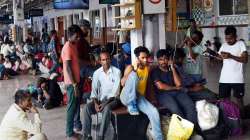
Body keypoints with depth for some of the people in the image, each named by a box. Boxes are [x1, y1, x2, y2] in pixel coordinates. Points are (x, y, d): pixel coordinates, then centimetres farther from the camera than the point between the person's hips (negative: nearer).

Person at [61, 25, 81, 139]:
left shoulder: (74, 45, 10)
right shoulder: (68, 47, -19)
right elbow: (68, 67, -22)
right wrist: (74, 84, -23)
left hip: (76, 80, 9)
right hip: (71, 82, -9)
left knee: (75, 105, 19)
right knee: (72, 106, -2)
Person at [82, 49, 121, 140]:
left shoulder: (116, 72, -7)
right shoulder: (97, 73, 4)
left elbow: (115, 91, -12)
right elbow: (94, 90, 2)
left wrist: (105, 103, -21)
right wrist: (95, 103, -16)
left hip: (112, 99, -4)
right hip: (100, 99, 4)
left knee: (107, 108, -37)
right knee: (87, 108, -24)